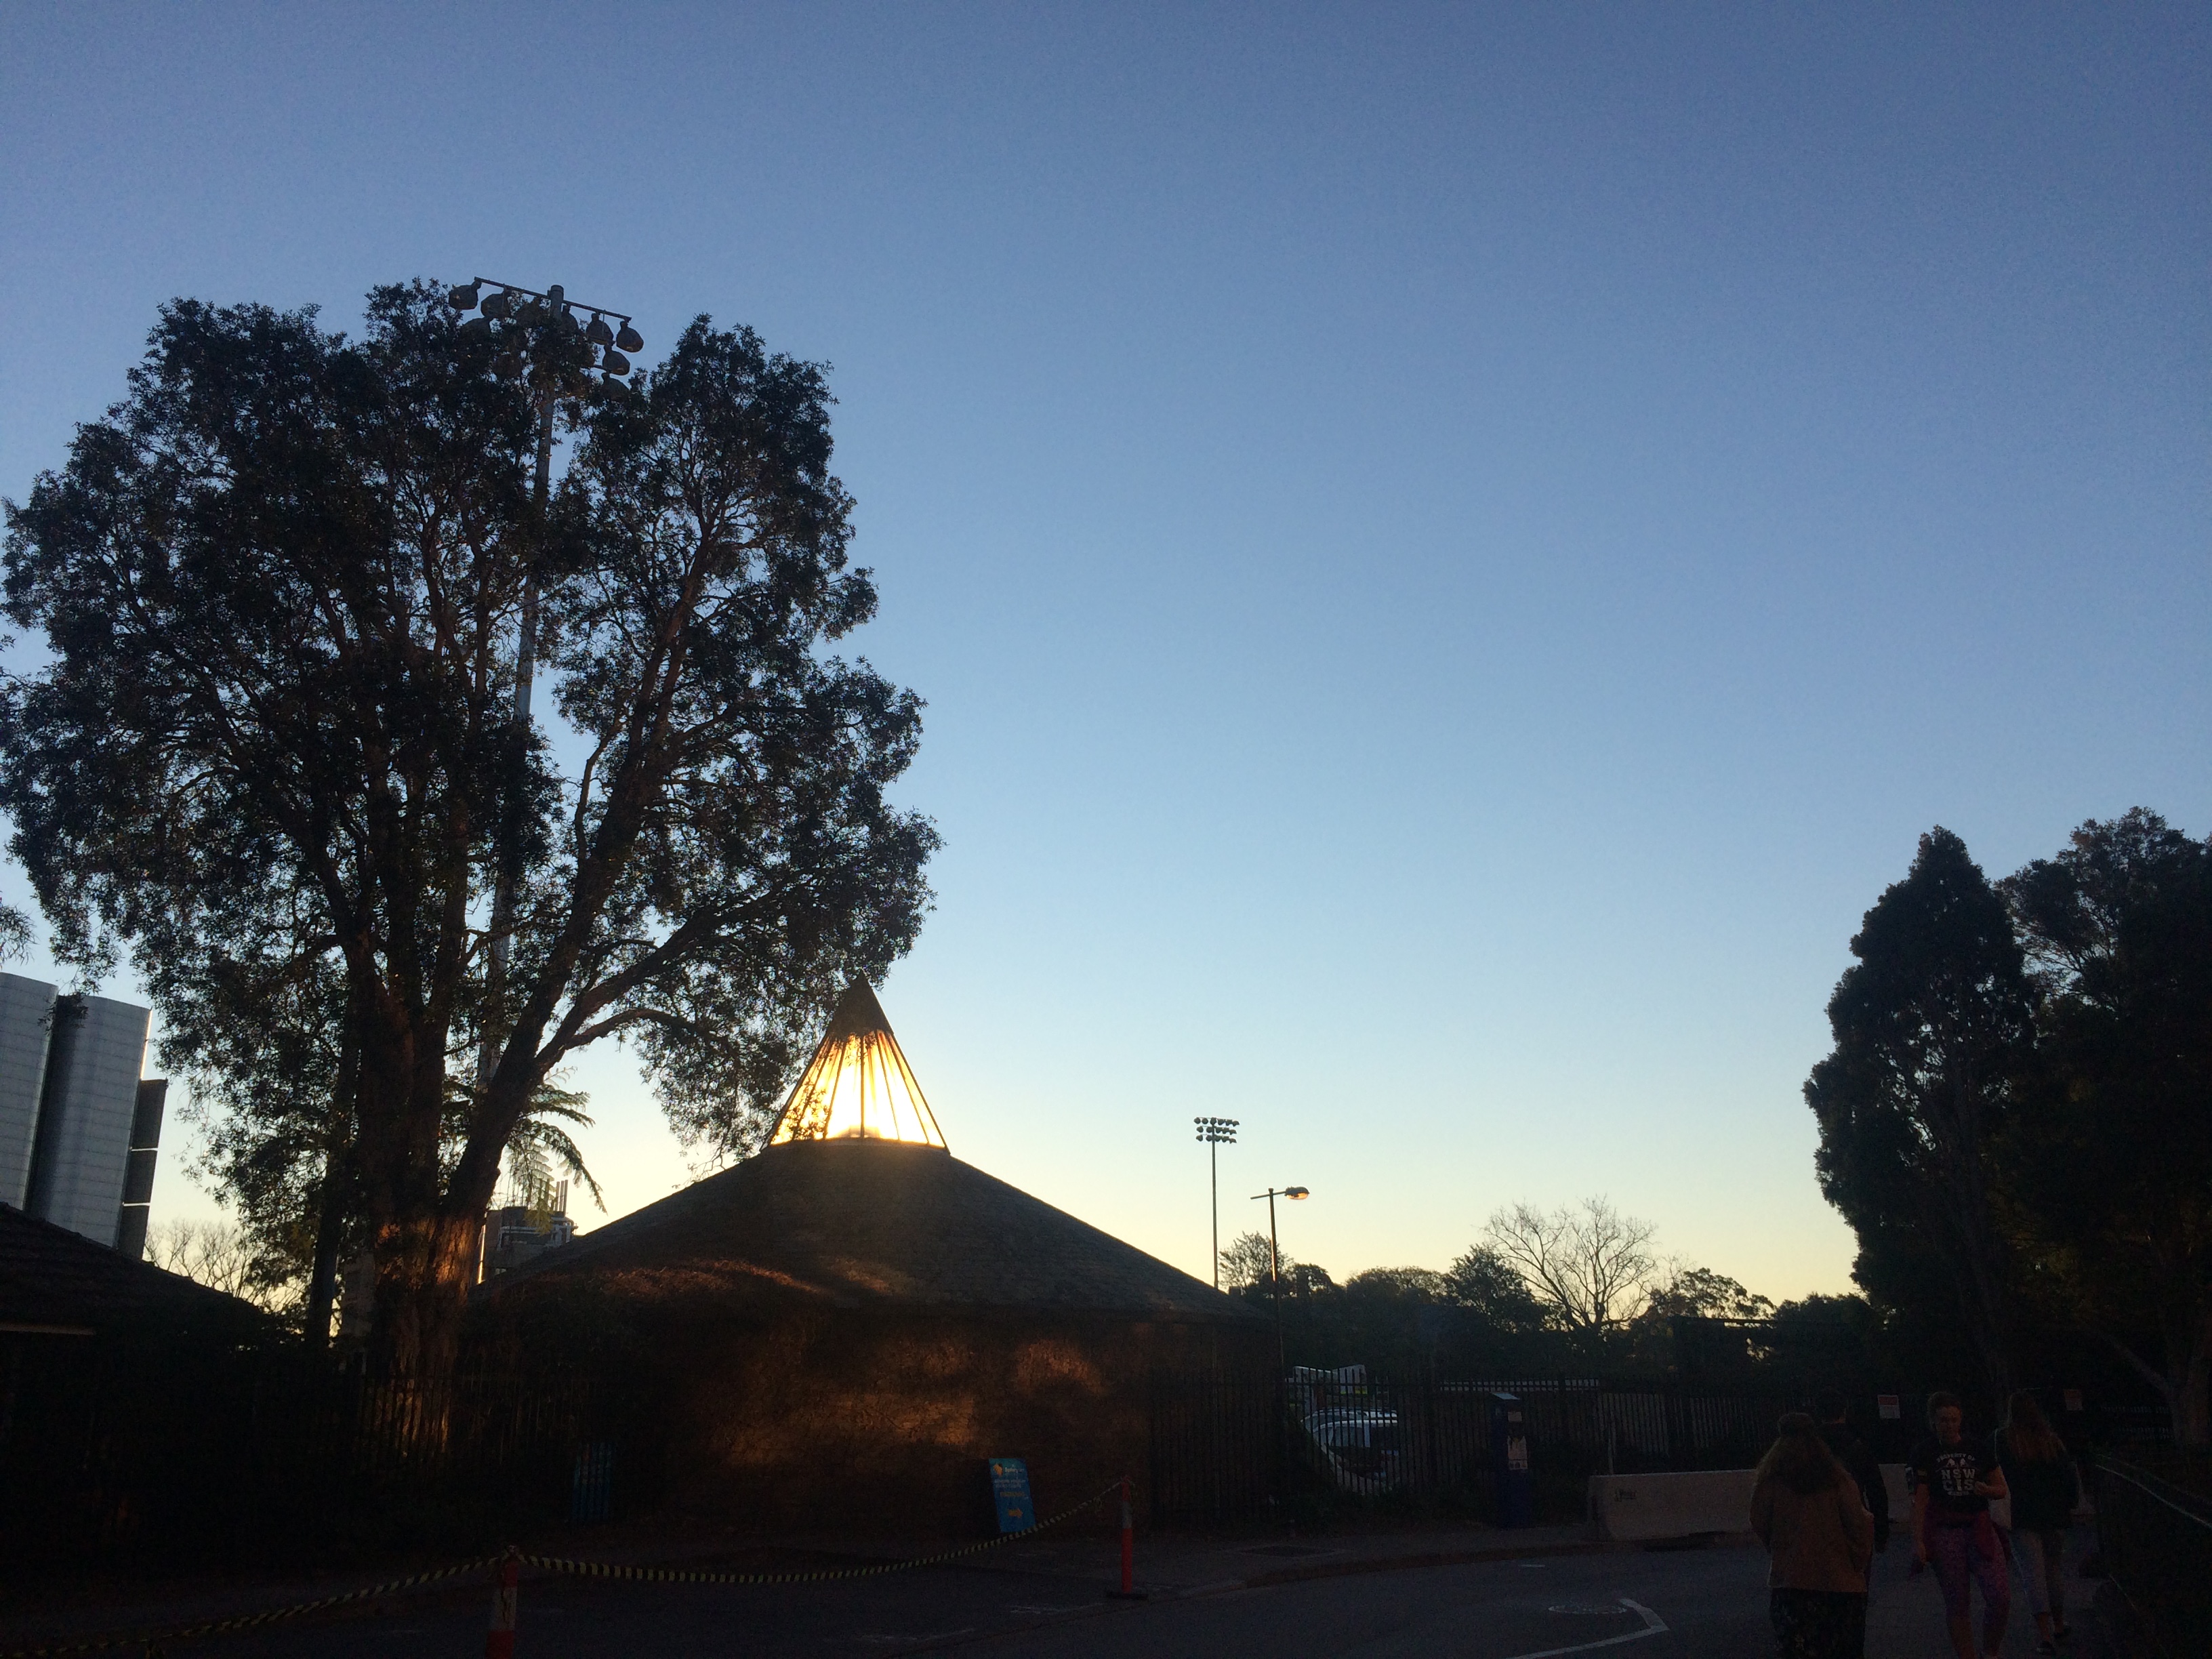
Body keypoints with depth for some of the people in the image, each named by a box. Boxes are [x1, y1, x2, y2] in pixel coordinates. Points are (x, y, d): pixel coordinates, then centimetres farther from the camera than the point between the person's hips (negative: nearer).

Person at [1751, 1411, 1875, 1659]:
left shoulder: (1770, 1481, -4)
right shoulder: (1838, 1480, -5)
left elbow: (1759, 1527, 5)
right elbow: (1860, 1525, -6)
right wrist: (1858, 1563, 9)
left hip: (1789, 1581, -1)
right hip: (1838, 1581, 1)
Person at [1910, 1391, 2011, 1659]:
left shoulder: (1980, 1449, 8)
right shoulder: (1925, 1454, 1)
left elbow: (2001, 1489, 15)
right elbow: (1920, 1501, -1)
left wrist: (1986, 1490, -9)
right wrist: (1918, 1542, -7)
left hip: (1979, 1529, 2)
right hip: (1944, 1532, -2)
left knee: (2000, 1596, -8)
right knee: (1957, 1603, 2)